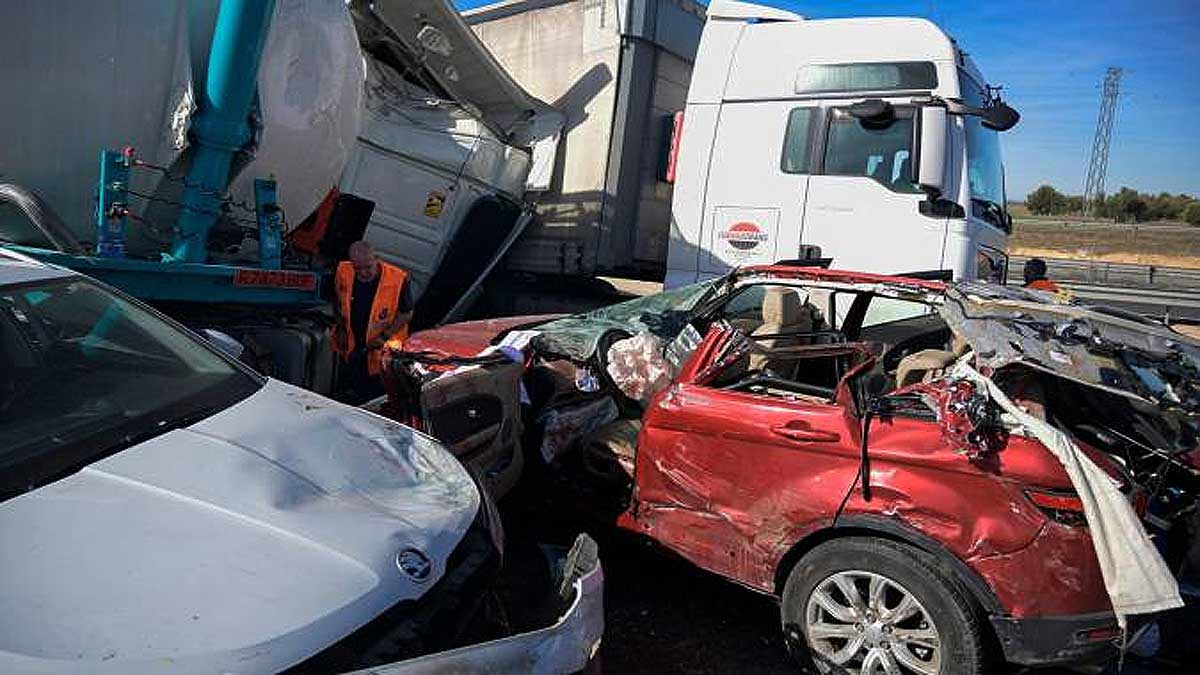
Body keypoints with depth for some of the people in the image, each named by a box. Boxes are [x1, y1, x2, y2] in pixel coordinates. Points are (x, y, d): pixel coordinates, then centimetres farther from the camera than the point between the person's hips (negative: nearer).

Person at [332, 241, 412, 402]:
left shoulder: (398, 279, -23)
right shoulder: (343, 272, -10)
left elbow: (406, 313, -10)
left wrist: (385, 336, -17)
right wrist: (341, 327, 2)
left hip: (382, 351, -4)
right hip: (350, 348, 4)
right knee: (346, 395, 21)